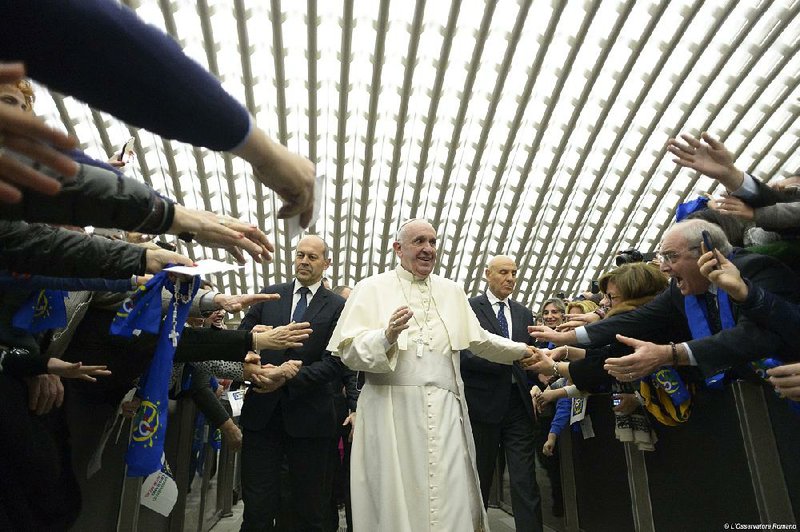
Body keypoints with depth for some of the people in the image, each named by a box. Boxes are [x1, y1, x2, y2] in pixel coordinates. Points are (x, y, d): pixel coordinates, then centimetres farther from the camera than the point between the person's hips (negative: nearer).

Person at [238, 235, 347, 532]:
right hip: (261, 411, 2)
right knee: (257, 508, 7)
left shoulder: (337, 307, 0)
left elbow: (334, 364, -7)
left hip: (309, 417, -2)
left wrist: (288, 376, -18)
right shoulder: (269, 295, 10)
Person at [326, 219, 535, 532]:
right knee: (398, 499, 3)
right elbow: (349, 350, -6)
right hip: (393, 410, -3)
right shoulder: (371, 289, 1)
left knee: (450, 501, 2)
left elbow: (478, 339, 24)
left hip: (444, 410, 3)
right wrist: (386, 336, -23)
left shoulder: (451, 291, 15)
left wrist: (523, 351, 29)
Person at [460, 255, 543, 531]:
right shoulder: (469, 308, -3)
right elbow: (465, 354, -13)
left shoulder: (524, 313, 14)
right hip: (483, 404, -3)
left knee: (526, 482, 1)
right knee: (480, 480, 10)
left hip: (518, 404, 4)